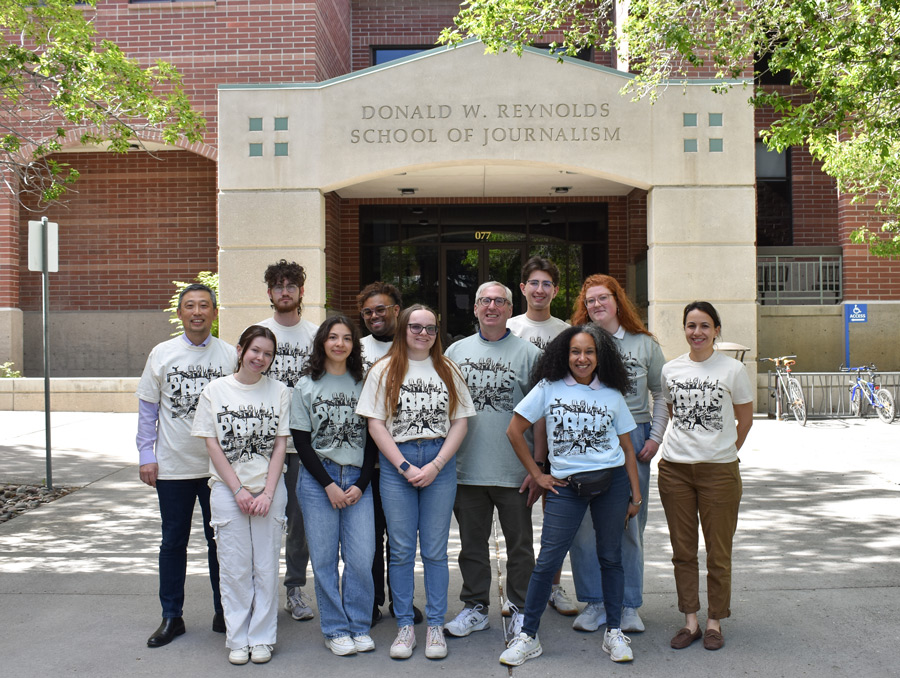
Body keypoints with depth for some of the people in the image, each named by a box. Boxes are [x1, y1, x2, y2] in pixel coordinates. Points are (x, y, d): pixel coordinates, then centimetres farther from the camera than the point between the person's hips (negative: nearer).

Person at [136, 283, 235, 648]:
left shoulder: (230, 354, 0)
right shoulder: (162, 354, 2)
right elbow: (147, 408, 6)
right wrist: (146, 456, 0)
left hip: (220, 465, 0)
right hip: (173, 466, 1)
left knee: (221, 540, 8)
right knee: (173, 542, 9)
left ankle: (224, 613, 21)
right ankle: (171, 617, 22)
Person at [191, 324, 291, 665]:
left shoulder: (279, 391, 4)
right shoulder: (215, 391, 2)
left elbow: (280, 445, 2)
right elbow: (212, 445, 0)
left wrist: (267, 493, -8)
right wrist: (239, 490, -7)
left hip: (269, 488, 1)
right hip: (228, 489, 0)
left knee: (266, 566, 4)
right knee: (234, 567, 4)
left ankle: (262, 638, 16)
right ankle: (237, 639, 16)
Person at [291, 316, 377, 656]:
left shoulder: (363, 384, 8)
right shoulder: (306, 385, 4)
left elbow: (372, 438, 8)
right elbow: (301, 440, 0)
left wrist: (361, 484, -3)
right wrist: (329, 485, -7)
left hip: (358, 478, 1)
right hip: (317, 479, -1)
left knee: (361, 558, -4)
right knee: (324, 558, 1)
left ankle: (359, 627, 13)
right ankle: (335, 630, 14)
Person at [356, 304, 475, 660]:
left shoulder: (448, 370, 8)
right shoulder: (384, 370, 4)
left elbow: (460, 422, 5)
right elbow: (376, 424, 0)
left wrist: (435, 465, -7)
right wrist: (404, 467, -9)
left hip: (440, 464, 1)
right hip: (396, 463, -1)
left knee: (435, 549, 5)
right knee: (401, 549, 3)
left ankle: (435, 625, 14)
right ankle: (404, 626, 14)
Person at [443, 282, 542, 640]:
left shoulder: (529, 353, 0)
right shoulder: (456, 351, 9)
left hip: (514, 472, -3)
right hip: (466, 471, 3)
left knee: (520, 544, 8)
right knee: (472, 543, 12)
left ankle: (520, 610, 22)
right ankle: (475, 608, 26)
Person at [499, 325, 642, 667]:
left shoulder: (612, 395, 8)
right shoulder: (549, 388, 2)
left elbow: (627, 448, 11)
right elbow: (515, 431, 4)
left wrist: (636, 495, 8)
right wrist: (537, 475, 2)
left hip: (611, 481, 2)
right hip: (566, 485, -1)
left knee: (611, 558, 8)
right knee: (547, 561, -4)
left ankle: (614, 633, 22)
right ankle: (528, 636, 7)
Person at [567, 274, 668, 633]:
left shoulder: (645, 344, 8)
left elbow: (661, 393, 11)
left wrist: (655, 436, 1)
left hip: (632, 438, 1)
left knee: (630, 524, 4)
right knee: (583, 523, 0)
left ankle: (629, 605, 18)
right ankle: (594, 603, 14)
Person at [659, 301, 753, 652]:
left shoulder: (733, 369, -2)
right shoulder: (671, 369, 6)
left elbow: (745, 419, 6)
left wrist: (724, 451, 4)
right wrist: (688, 445, 11)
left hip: (719, 471, -3)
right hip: (674, 468, 3)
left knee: (718, 552, 4)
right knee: (682, 550, 8)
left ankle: (714, 622, 18)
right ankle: (690, 620, 19)